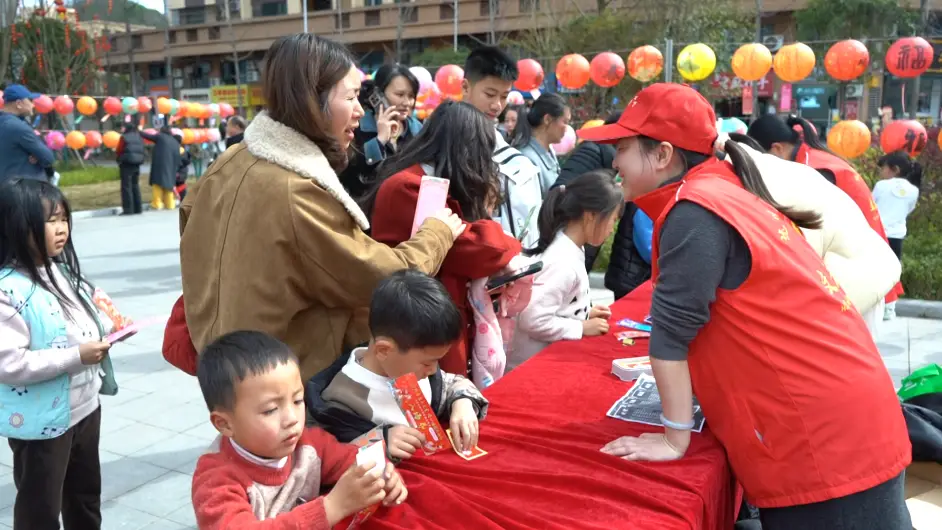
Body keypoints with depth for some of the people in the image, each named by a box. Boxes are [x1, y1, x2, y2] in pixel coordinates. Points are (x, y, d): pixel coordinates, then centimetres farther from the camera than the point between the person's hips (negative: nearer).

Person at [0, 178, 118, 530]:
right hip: (42, 423, -8)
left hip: (84, 407, 8)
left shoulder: (62, 270, 4)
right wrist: (75, 356, -27)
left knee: (86, 495, 25)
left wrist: (110, 329, -3)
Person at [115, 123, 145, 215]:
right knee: (135, 186, 15)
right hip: (137, 164, 6)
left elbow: (119, 151, -9)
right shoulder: (139, 137, 10)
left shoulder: (124, 137, -10)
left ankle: (128, 209, -7)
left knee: (126, 187, -4)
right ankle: (137, 208, 16)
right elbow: (142, 151, 10)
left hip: (126, 164, -6)